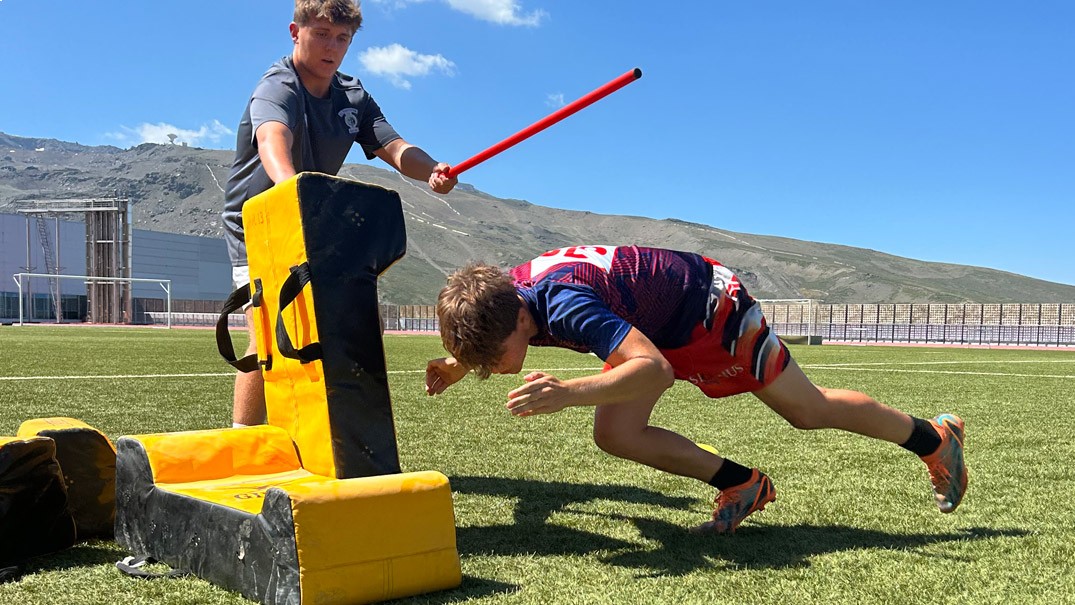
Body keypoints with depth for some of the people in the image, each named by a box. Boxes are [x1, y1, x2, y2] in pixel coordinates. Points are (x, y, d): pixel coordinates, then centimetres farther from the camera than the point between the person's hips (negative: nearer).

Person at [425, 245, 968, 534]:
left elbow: (656, 369, -47)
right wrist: (458, 365, -6)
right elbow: (481, 340, 14)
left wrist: (569, 392, -58)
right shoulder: (502, 292, -13)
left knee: (809, 409, 8)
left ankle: (934, 437, 34)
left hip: (708, 302, -8)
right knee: (615, 435, -8)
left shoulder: (562, 302, -40)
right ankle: (742, 487, 11)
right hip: (660, 325, 8)